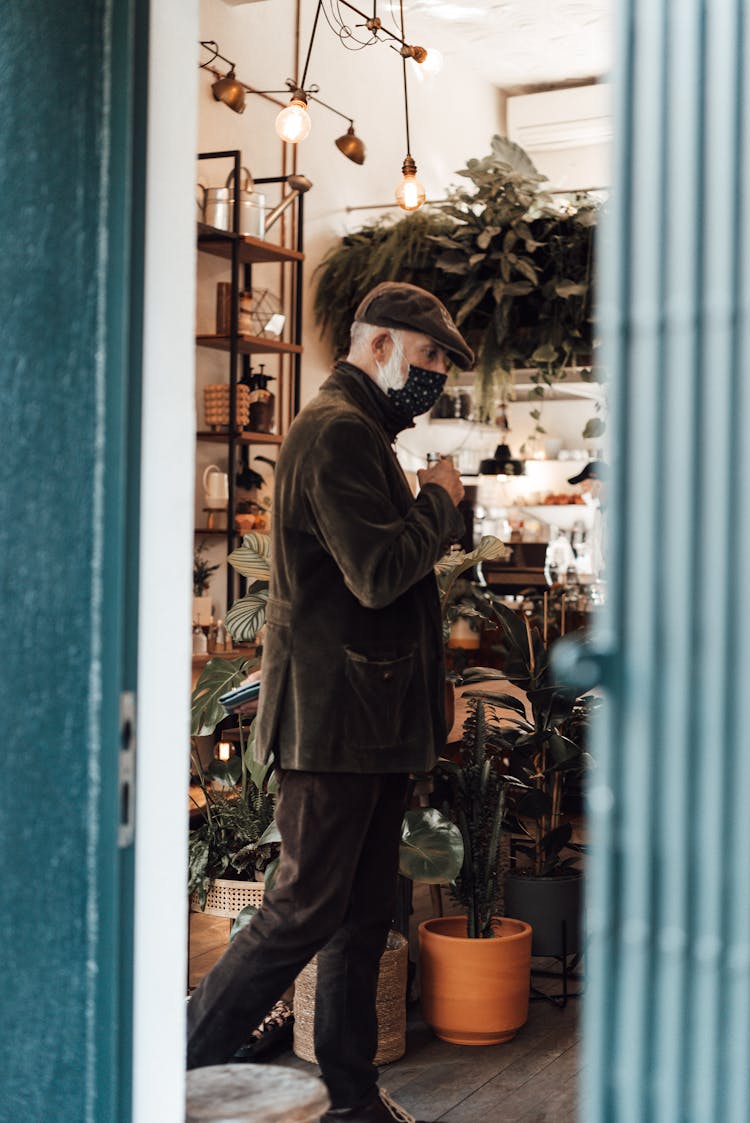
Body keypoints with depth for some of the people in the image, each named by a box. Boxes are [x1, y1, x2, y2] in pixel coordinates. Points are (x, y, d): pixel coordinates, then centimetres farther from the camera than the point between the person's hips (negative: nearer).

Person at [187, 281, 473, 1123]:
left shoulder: (360, 433, 21)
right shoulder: (338, 432, -14)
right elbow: (381, 573, -22)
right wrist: (439, 502, -8)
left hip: (368, 721, 11)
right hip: (333, 717, -11)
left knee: (364, 914, 14)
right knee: (307, 910, -5)